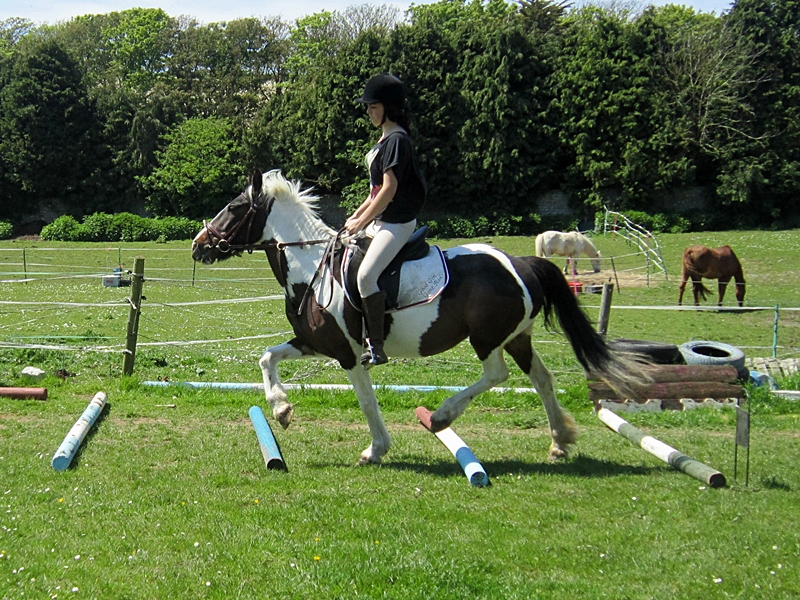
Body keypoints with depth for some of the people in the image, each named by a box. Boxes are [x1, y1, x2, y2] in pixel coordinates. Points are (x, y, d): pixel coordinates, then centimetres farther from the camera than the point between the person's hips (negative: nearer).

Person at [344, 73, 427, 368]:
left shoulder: (396, 140, -15)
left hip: (397, 222, -12)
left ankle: (376, 346, -25)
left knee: (365, 275, -27)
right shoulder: (385, 139, 16)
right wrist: (357, 215, 12)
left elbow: (389, 189, -20)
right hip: (381, 220, 12)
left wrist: (362, 222, -14)